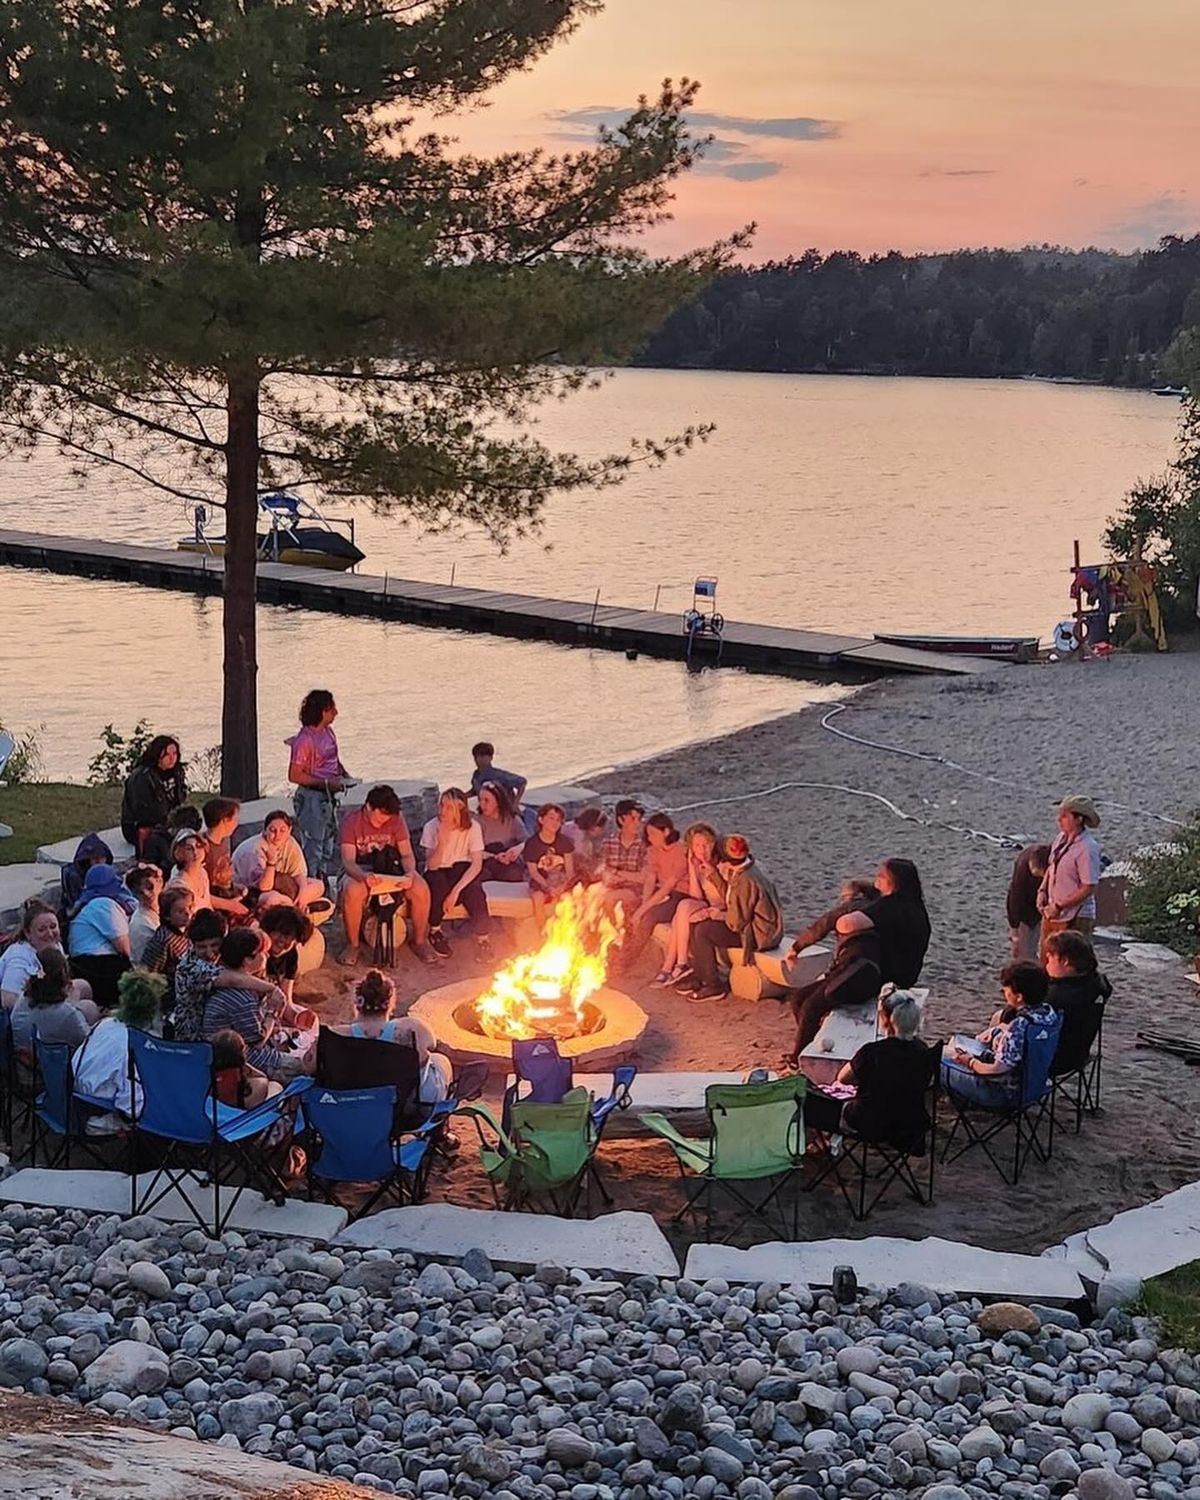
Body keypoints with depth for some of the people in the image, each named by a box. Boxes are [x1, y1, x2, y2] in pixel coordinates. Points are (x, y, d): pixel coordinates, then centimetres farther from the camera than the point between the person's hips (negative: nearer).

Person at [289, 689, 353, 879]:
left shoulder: (328, 732, 8)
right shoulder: (304, 740, -18)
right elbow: (294, 775, -19)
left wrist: (345, 775, 4)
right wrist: (325, 783, -21)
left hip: (329, 796, 9)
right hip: (311, 797, -9)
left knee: (330, 844, 16)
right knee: (312, 846, -3)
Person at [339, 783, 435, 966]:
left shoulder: (396, 818, -5)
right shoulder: (351, 821, -13)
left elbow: (407, 854, -6)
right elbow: (348, 860, -21)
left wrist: (410, 873, -29)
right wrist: (363, 876, -43)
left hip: (391, 868, 2)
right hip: (361, 870, -2)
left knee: (421, 890, -26)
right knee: (352, 892, -38)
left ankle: (420, 941, -4)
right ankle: (352, 944, -17)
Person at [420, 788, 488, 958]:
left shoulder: (472, 827, -13)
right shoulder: (431, 827, -12)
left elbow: (477, 864, -19)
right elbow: (431, 865, -16)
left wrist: (456, 890, -30)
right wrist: (442, 843, -35)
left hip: (462, 872, 0)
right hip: (438, 874, 0)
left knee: (474, 887, -33)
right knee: (438, 880, -34)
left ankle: (483, 939, -18)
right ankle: (435, 931, -11)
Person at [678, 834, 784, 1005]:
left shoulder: (745, 881, -25)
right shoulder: (745, 872, 6)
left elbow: (737, 921, -24)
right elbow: (733, 904, 13)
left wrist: (720, 915, -4)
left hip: (760, 935, -11)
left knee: (702, 932, -17)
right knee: (698, 924, 10)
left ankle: (715, 987, -9)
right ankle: (700, 977, 16)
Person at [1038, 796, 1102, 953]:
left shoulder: (1087, 849, -20)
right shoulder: (1061, 839, 4)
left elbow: (1089, 888, -21)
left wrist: (1059, 907, -19)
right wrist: (1042, 891, 2)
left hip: (1074, 918, -8)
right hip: (1051, 914, 8)